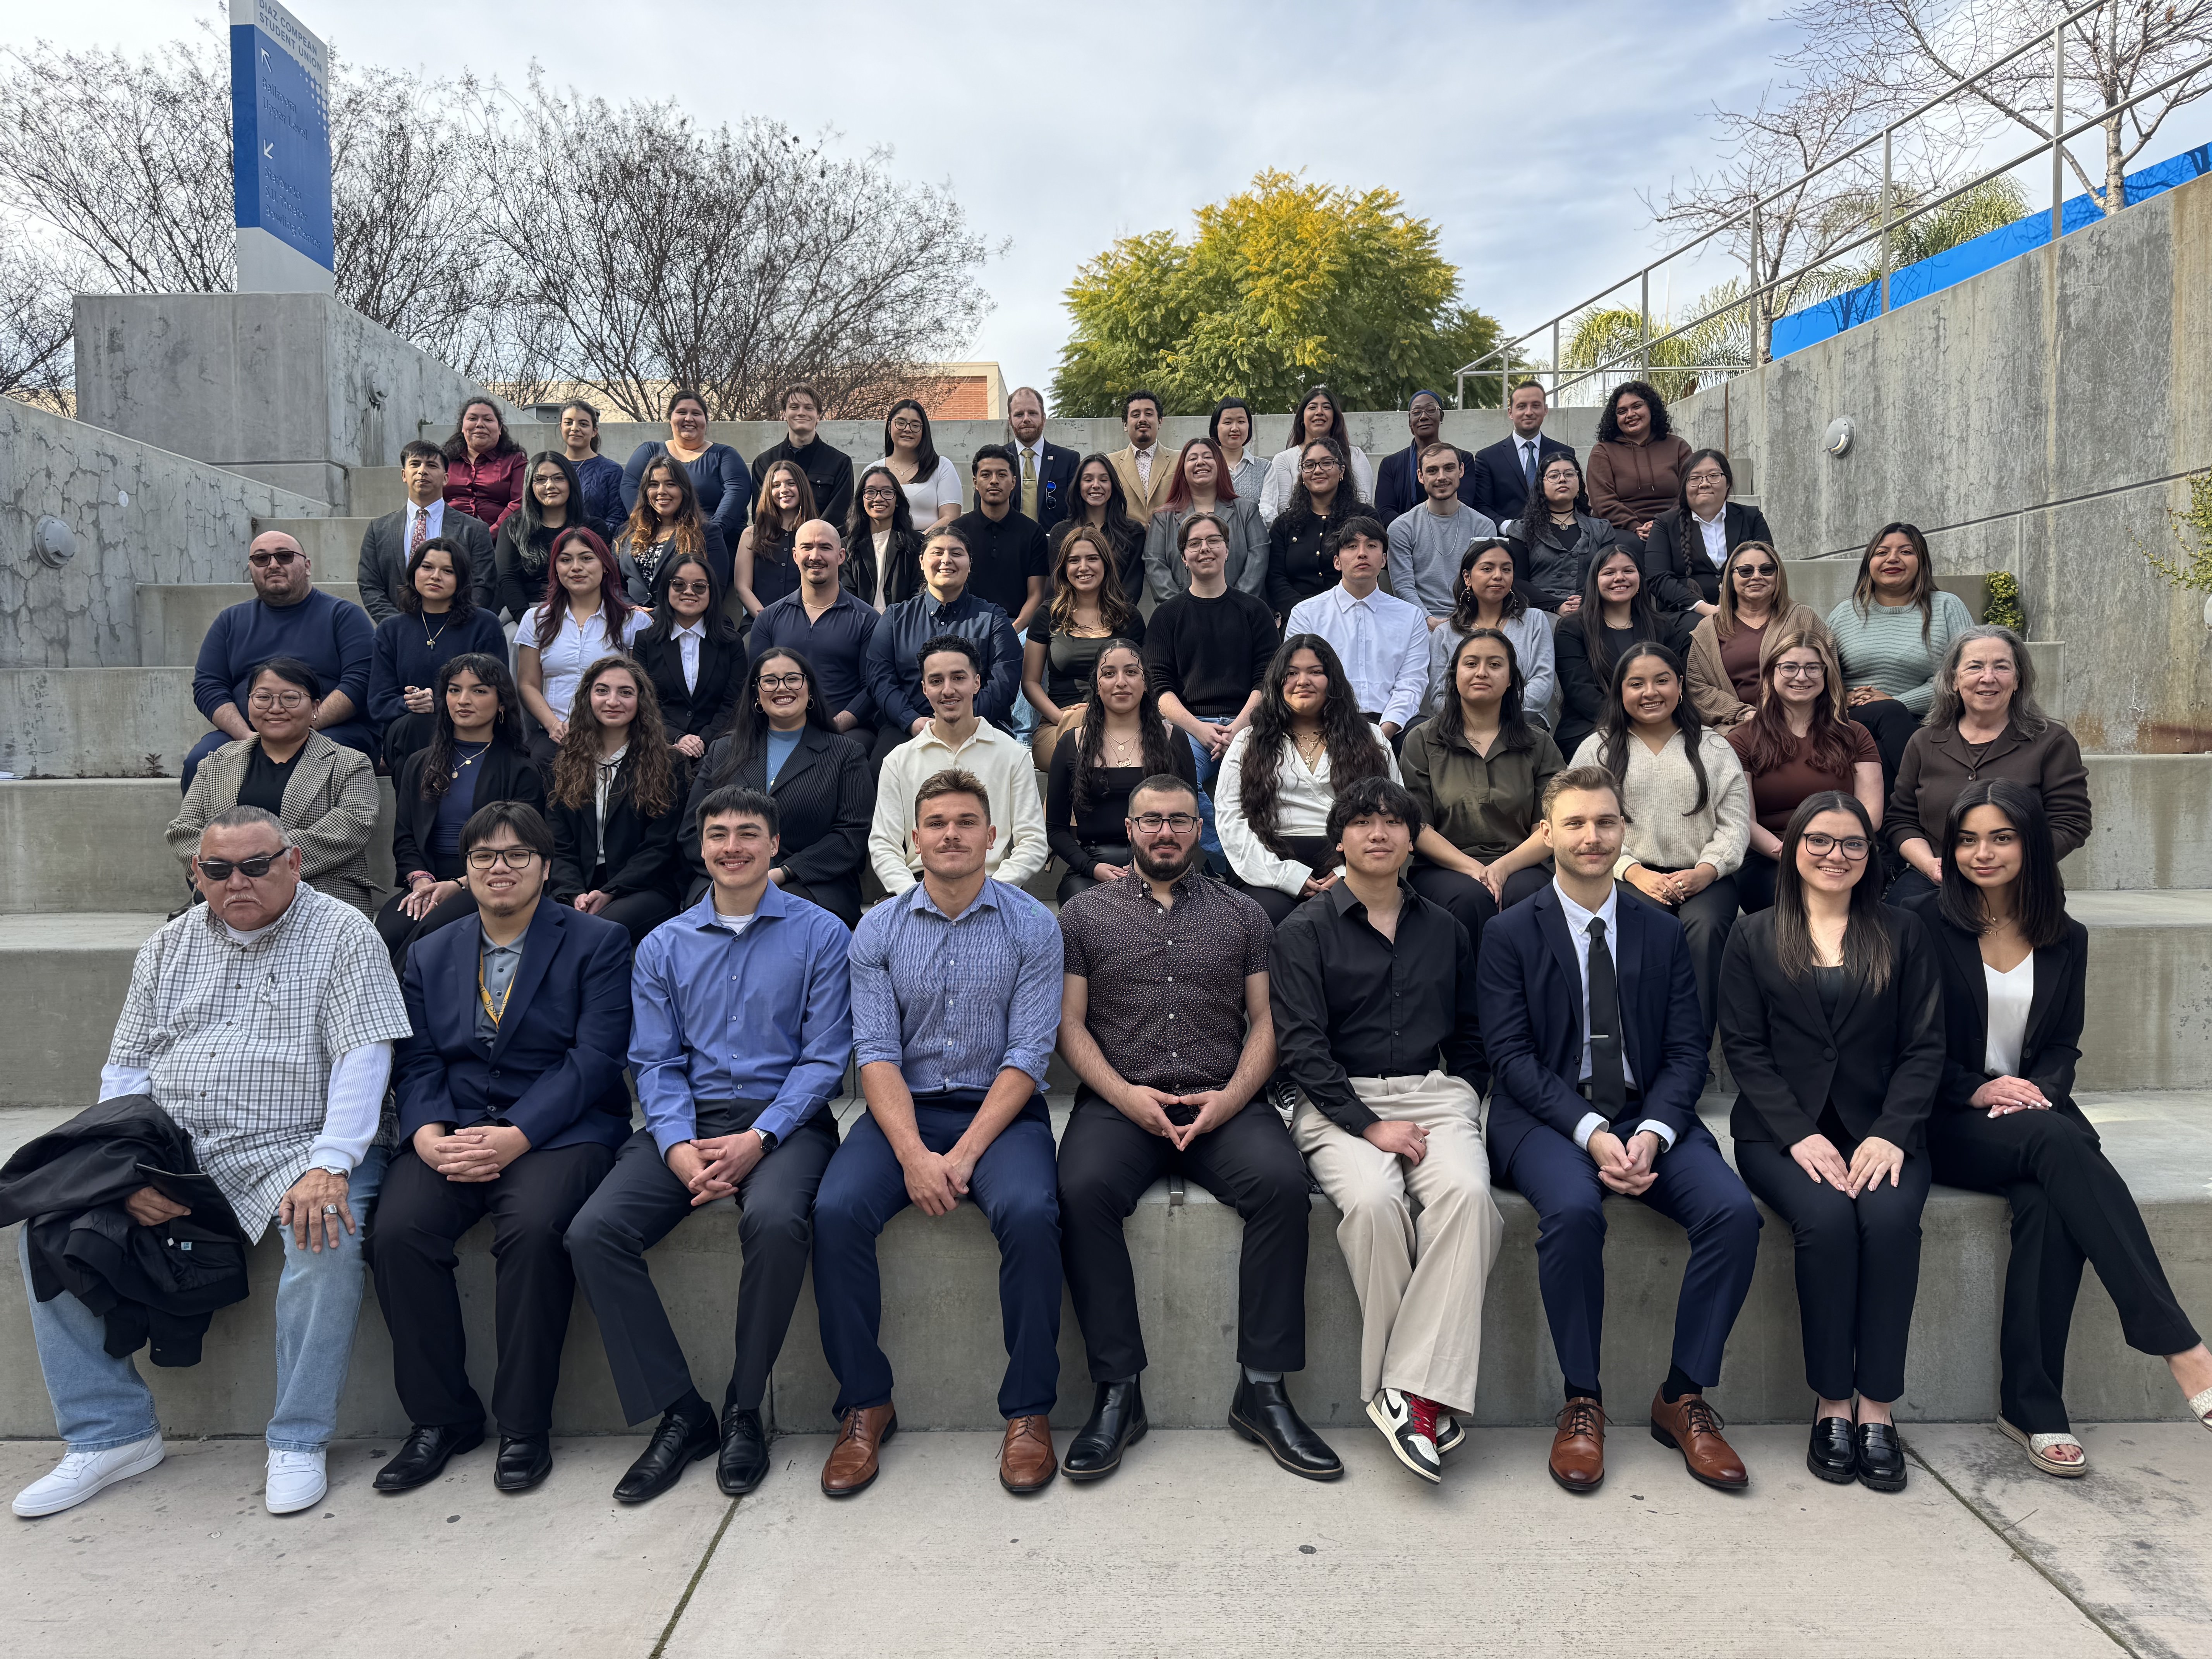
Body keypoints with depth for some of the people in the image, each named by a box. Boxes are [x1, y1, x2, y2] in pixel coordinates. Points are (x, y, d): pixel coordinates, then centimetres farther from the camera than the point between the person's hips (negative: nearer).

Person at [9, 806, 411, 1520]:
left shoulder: (341, 934, -2)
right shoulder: (169, 947, 14)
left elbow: (363, 1057, -11)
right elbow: (126, 1068, 13)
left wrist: (328, 1166, -24)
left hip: (289, 1149, -5)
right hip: (170, 1149, 5)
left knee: (327, 1235, -33)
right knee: (45, 1222, -12)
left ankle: (298, 1443, -14)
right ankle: (111, 1434, 0)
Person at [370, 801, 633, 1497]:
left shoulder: (597, 943, 4)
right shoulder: (429, 955, 19)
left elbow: (594, 1060, -6)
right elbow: (417, 1063, 10)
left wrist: (513, 1137, -18)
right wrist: (429, 1135, -12)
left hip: (559, 1128, -4)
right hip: (451, 1131, 4)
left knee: (533, 1227, -32)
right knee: (397, 1230, -23)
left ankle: (524, 1426, -13)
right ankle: (440, 1419, -4)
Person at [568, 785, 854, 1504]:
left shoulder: (820, 934, 4)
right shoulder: (663, 947, 15)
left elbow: (825, 1058, -2)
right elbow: (655, 1062, 8)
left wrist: (758, 1139, -16)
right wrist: (680, 1147, -11)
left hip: (782, 1120, -3)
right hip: (689, 1120, 4)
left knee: (776, 1221, -35)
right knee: (593, 1232, -21)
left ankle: (743, 1411, -12)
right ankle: (679, 1413, -8)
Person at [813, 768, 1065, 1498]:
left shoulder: (1031, 925, -1)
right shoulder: (878, 930, 5)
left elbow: (1028, 1055, -7)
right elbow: (876, 1052, -3)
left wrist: (965, 1154, -17)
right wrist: (914, 1155, -18)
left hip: (1001, 1109, -2)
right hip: (905, 1109, 2)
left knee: (1030, 1212, -31)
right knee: (836, 1210, -25)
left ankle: (1028, 1412, -13)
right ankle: (866, 1406, -7)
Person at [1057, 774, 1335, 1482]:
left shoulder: (1243, 915, 16)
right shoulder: (1085, 914, 13)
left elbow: (1264, 1022, 10)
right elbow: (1071, 1024, 7)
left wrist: (1231, 1098, -8)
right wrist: (1126, 1096, -9)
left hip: (1224, 1103, 1)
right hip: (1118, 1101, -1)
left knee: (1282, 1182, -29)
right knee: (1083, 1189, -31)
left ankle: (1262, 1388, -19)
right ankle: (1118, 1390, -20)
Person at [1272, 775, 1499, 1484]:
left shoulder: (1443, 930, 19)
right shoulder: (1305, 932, 6)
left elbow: (1470, 1038, 23)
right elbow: (1302, 1047, -3)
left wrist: (1462, 1106, 4)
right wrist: (1369, 1125, -14)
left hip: (1435, 1094, 3)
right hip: (1341, 1103, -3)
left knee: (1467, 1191, -30)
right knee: (1373, 1201, -33)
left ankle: (1413, 1390, -28)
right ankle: (1407, 1393, -18)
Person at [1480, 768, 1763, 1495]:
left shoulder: (1663, 931, 12)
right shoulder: (1510, 934, 3)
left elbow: (1687, 1050, 6)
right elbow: (1512, 1055, -5)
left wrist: (1651, 1133, -13)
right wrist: (1591, 1132, -19)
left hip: (1650, 1115, 3)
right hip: (1549, 1118, -3)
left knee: (1735, 1211, -23)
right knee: (1572, 1210, -33)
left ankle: (1683, 1398, -5)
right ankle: (1582, 1402, -13)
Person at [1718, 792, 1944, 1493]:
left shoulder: (1902, 935, 13)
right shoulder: (1754, 939, 9)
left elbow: (1925, 1046, 6)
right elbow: (1744, 1048, 2)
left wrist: (1889, 1134, -10)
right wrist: (1800, 1135, -12)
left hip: (1880, 1130, 1)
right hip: (1782, 1132, -1)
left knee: (1891, 1216, -29)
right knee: (1826, 1219, -29)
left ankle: (1877, 1408, -19)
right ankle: (1831, 1404, -15)